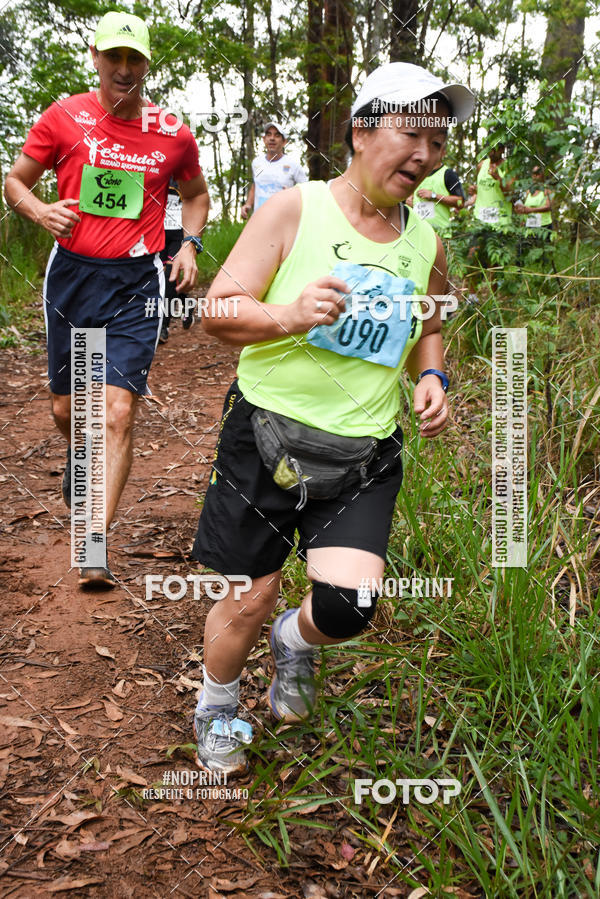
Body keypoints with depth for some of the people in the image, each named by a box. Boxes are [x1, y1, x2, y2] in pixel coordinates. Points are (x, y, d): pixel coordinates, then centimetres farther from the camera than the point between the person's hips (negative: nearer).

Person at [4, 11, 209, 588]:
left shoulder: (173, 135, 2)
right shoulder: (63, 117, 1)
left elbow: (195, 194, 20)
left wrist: (189, 244, 3)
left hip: (135, 282, -1)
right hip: (72, 274, 2)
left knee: (118, 412, -12)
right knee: (66, 407, 12)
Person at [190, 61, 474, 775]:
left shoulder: (425, 244, 8)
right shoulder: (295, 210, -6)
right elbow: (219, 311, -8)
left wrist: (430, 376, 4)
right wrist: (289, 316, -26)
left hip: (365, 455, 3)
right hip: (268, 436, -3)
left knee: (349, 605, -11)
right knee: (249, 599, 5)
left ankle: (296, 642, 28)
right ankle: (217, 704, 37)